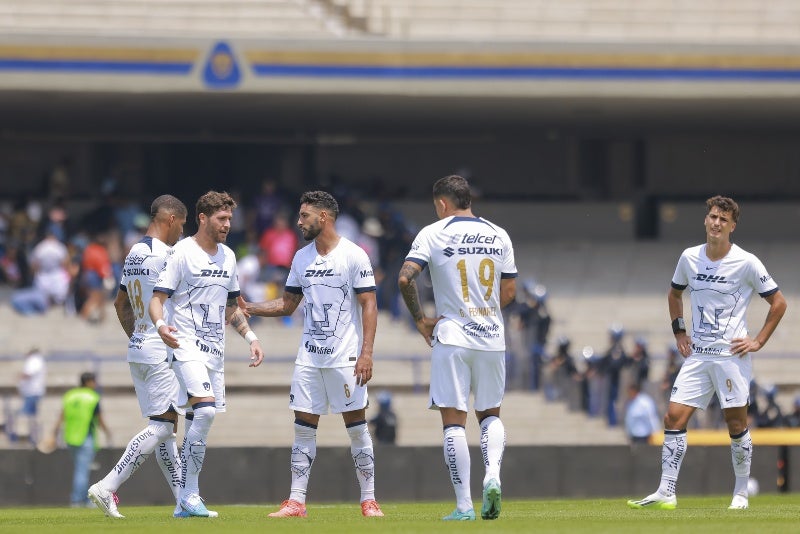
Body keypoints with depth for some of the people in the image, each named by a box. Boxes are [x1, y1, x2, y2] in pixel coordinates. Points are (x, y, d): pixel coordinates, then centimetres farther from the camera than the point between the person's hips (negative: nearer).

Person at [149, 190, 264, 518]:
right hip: (187, 345, -7)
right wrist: (160, 325, -29)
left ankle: (185, 501, 11)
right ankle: (189, 494, -17)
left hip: (215, 350, 7)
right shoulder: (182, 253, -6)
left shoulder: (228, 257, 15)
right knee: (206, 408, -23)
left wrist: (251, 337, 15)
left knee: (201, 420, 5)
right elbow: (157, 298, -9)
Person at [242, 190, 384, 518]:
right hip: (309, 356, 5)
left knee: (357, 426, -2)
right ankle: (296, 502, 5)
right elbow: (288, 304, 19)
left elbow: (369, 306, -9)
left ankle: (369, 500, 5)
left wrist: (366, 353, -17)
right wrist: (247, 308, 6)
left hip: (345, 356, -5)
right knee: (303, 427, 3)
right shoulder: (301, 258, 11)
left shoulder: (354, 256, -7)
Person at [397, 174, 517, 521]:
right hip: (492, 337, 4)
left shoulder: (433, 233, -4)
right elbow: (509, 291, 11)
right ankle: (492, 475, -8)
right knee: (490, 414, 18)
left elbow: (405, 278, -14)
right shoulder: (498, 235, 8)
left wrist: (420, 319, -3)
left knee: (454, 421, -1)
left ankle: (464, 505, -6)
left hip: (452, 337, -4)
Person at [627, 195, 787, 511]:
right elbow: (674, 294, 25)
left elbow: (778, 303, 0)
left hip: (732, 354, -4)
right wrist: (679, 331, 14)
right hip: (697, 355, 4)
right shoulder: (689, 258, 5)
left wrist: (758, 342, -4)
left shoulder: (747, 263, -8)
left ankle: (741, 493, 14)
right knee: (674, 417, -5)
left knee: (736, 423, 0)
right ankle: (666, 493, -4)